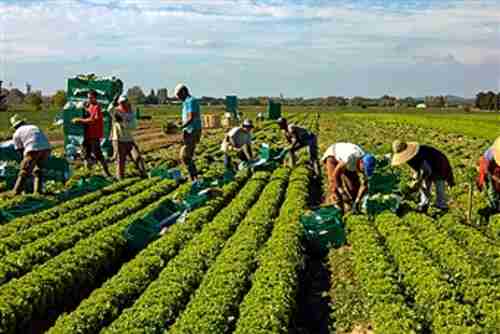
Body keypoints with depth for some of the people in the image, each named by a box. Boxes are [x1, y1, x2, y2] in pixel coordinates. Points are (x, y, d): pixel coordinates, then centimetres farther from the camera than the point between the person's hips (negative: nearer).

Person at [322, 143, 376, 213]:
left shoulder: (365, 163, -27)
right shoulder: (350, 158, -45)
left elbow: (364, 185, -21)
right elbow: (335, 174, -36)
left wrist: (357, 202, -26)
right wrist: (341, 192, -36)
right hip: (333, 156, -5)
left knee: (355, 184, -9)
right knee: (334, 181, -24)